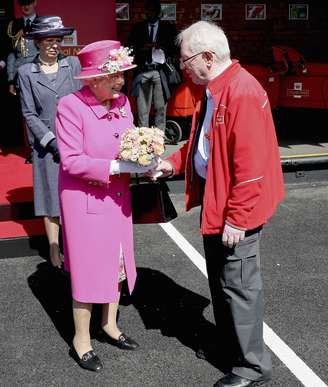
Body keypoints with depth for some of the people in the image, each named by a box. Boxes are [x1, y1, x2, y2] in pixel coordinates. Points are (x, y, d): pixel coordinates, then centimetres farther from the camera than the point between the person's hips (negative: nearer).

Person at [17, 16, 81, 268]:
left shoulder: (73, 64, 3)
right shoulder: (26, 72, 1)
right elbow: (29, 113, -1)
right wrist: (51, 141, -11)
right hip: (47, 144, 0)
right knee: (51, 196, 6)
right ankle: (54, 250, 17)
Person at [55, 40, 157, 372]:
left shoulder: (121, 101, -2)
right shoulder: (71, 106, -20)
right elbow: (71, 161, -22)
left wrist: (143, 161, -13)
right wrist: (120, 166, -26)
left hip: (117, 195, 6)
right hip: (84, 198, -6)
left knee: (117, 262, 16)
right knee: (88, 267, 3)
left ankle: (109, 325, 37)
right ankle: (81, 341, 23)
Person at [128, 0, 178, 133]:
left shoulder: (168, 28, 12)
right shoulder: (137, 28, 14)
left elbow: (175, 47, 7)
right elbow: (130, 47, 9)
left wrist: (162, 47, -10)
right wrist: (142, 48, -9)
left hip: (161, 71, -1)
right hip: (142, 71, 1)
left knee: (161, 107, -2)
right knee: (142, 107, 0)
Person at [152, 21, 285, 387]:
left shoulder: (244, 93, -23)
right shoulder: (212, 90, 8)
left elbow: (251, 164, -26)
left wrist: (237, 219, -23)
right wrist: (172, 163, 6)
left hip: (235, 209, -10)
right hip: (213, 199, 10)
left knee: (238, 285, 3)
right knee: (220, 279, 21)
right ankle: (228, 344, 40)